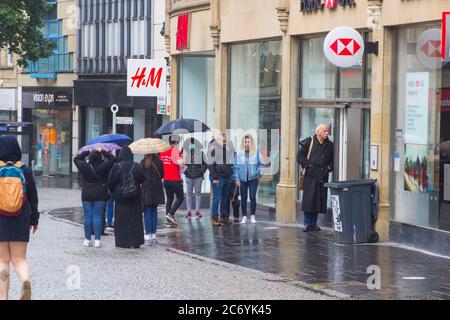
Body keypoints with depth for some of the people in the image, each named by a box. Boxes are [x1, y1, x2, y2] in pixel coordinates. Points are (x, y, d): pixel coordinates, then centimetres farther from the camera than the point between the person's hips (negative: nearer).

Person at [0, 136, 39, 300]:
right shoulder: (25, 171, 0)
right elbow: (33, 198, 5)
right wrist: (34, 220, 13)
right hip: (21, 220, 2)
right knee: (19, 258, 9)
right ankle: (26, 280, -22)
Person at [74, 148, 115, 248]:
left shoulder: (84, 166, -4)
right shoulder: (102, 166, -10)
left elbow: (76, 159, 14)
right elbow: (111, 158, 0)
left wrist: (86, 152, 16)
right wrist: (102, 152, 6)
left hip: (86, 195, 2)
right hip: (100, 194, -2)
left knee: (87, 217, 6)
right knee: (98, 217, 0)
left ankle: (87, 239, 8)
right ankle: (97, 239, -3)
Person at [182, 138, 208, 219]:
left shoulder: (200, 153, 4)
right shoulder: (185, 152, 4)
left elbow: (205, 164, 9)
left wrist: (202, 171, -3)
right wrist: (185, 171, -5)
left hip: (198, 176, 0)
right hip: (189, 176, 0)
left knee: (198, 193, 3)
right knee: (189, 193, 2)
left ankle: (197, 211, 8)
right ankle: (189, 211, 5)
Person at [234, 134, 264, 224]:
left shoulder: (256, 153, -2)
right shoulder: (239, 154, -1)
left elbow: (261, 164, 7)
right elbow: (236, 167, 3)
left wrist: (259, 172, -8)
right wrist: (237, 179, 0)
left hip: (253, 179, -1)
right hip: (242, 179, 1)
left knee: (252, 197, -5)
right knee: (243, 198, 6)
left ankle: (253, 216, 7)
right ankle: (244, 217, 16)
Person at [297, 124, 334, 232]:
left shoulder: (330, 145, 11)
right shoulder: (309, 142, 0)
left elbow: (333, 160, 19)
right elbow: (300, 156, 1)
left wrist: (328, 168, 3)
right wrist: (307, 165, -9)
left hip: (322, 177, 4)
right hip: (310, 176, -4)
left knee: (319, 201, 4)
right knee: (308, 200, -6)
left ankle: (313, 224, 13)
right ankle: (307, 224, 2)